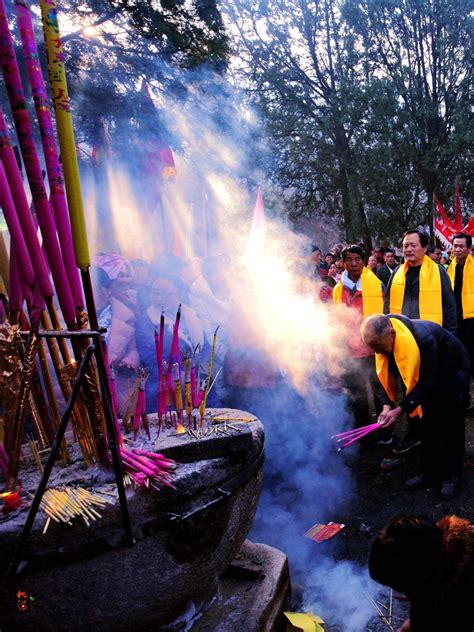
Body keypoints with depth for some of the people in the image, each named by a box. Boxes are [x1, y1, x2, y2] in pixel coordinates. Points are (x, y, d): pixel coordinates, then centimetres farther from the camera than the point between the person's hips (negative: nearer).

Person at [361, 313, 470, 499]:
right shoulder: (383, 338, -22)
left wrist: (400, 409, -39)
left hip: (453, 371, -6)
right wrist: (387, 404, -24)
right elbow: (387, 376, -11)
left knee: (451, 426, -4)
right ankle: (429, 473, 18)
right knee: (427, 423, 6)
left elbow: (427, 382, -37)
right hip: (429, 375, 6)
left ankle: (452, 477, 9)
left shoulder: (423, 338, -43)